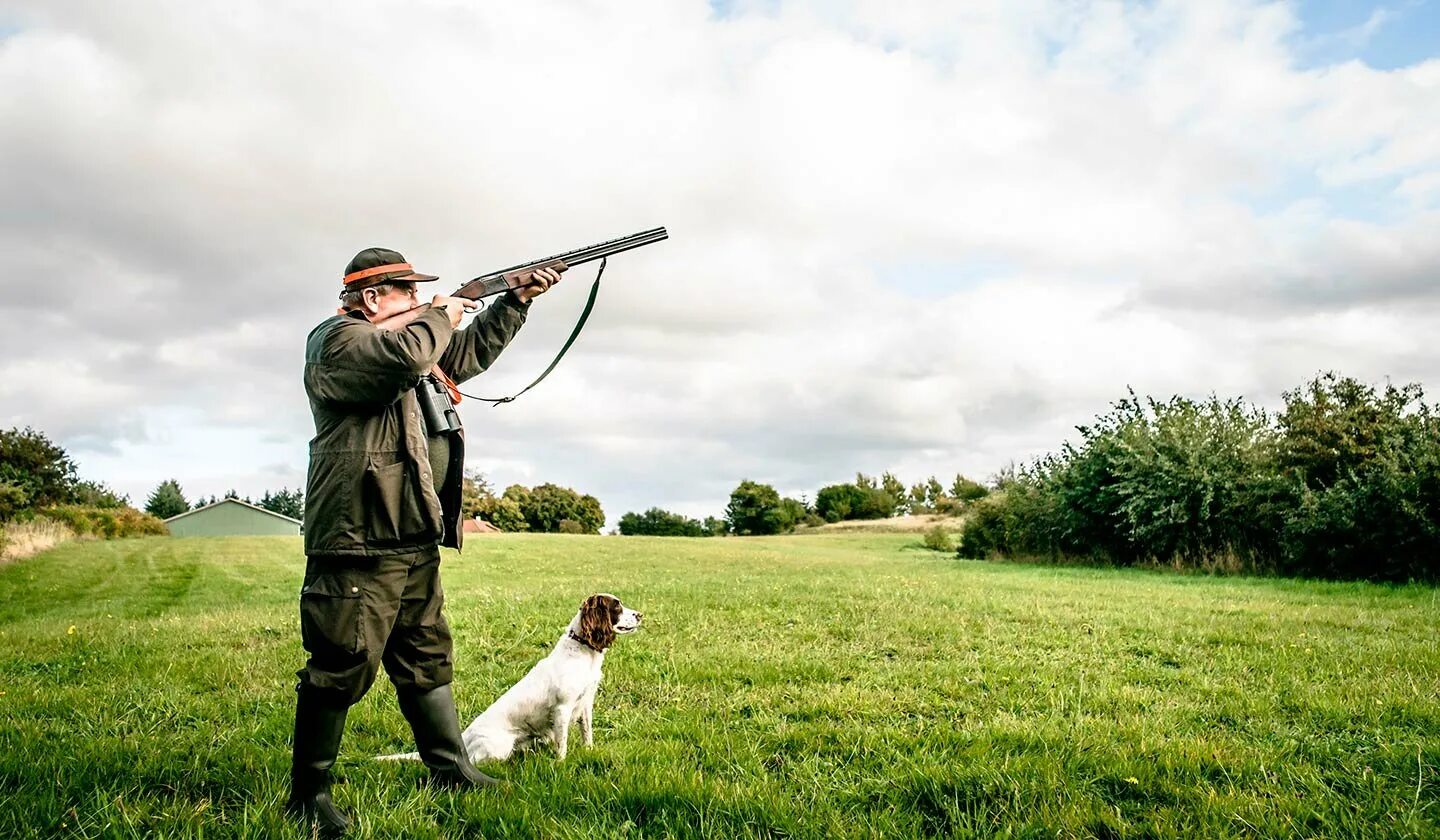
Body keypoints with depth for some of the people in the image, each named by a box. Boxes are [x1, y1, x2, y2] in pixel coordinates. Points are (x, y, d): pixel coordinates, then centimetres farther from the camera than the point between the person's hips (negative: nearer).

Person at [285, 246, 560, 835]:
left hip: (416, 545, 10)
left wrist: (517, 299, 23)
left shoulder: (407, 337, 21)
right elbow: (404, 356, -29)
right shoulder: (340, 340, -9)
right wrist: (441, 317, -9)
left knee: (427, 659, 15)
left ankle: (451, 770, 25)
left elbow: (469, 354, 31)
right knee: (342, 668, -3)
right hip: (360, 546, -10)